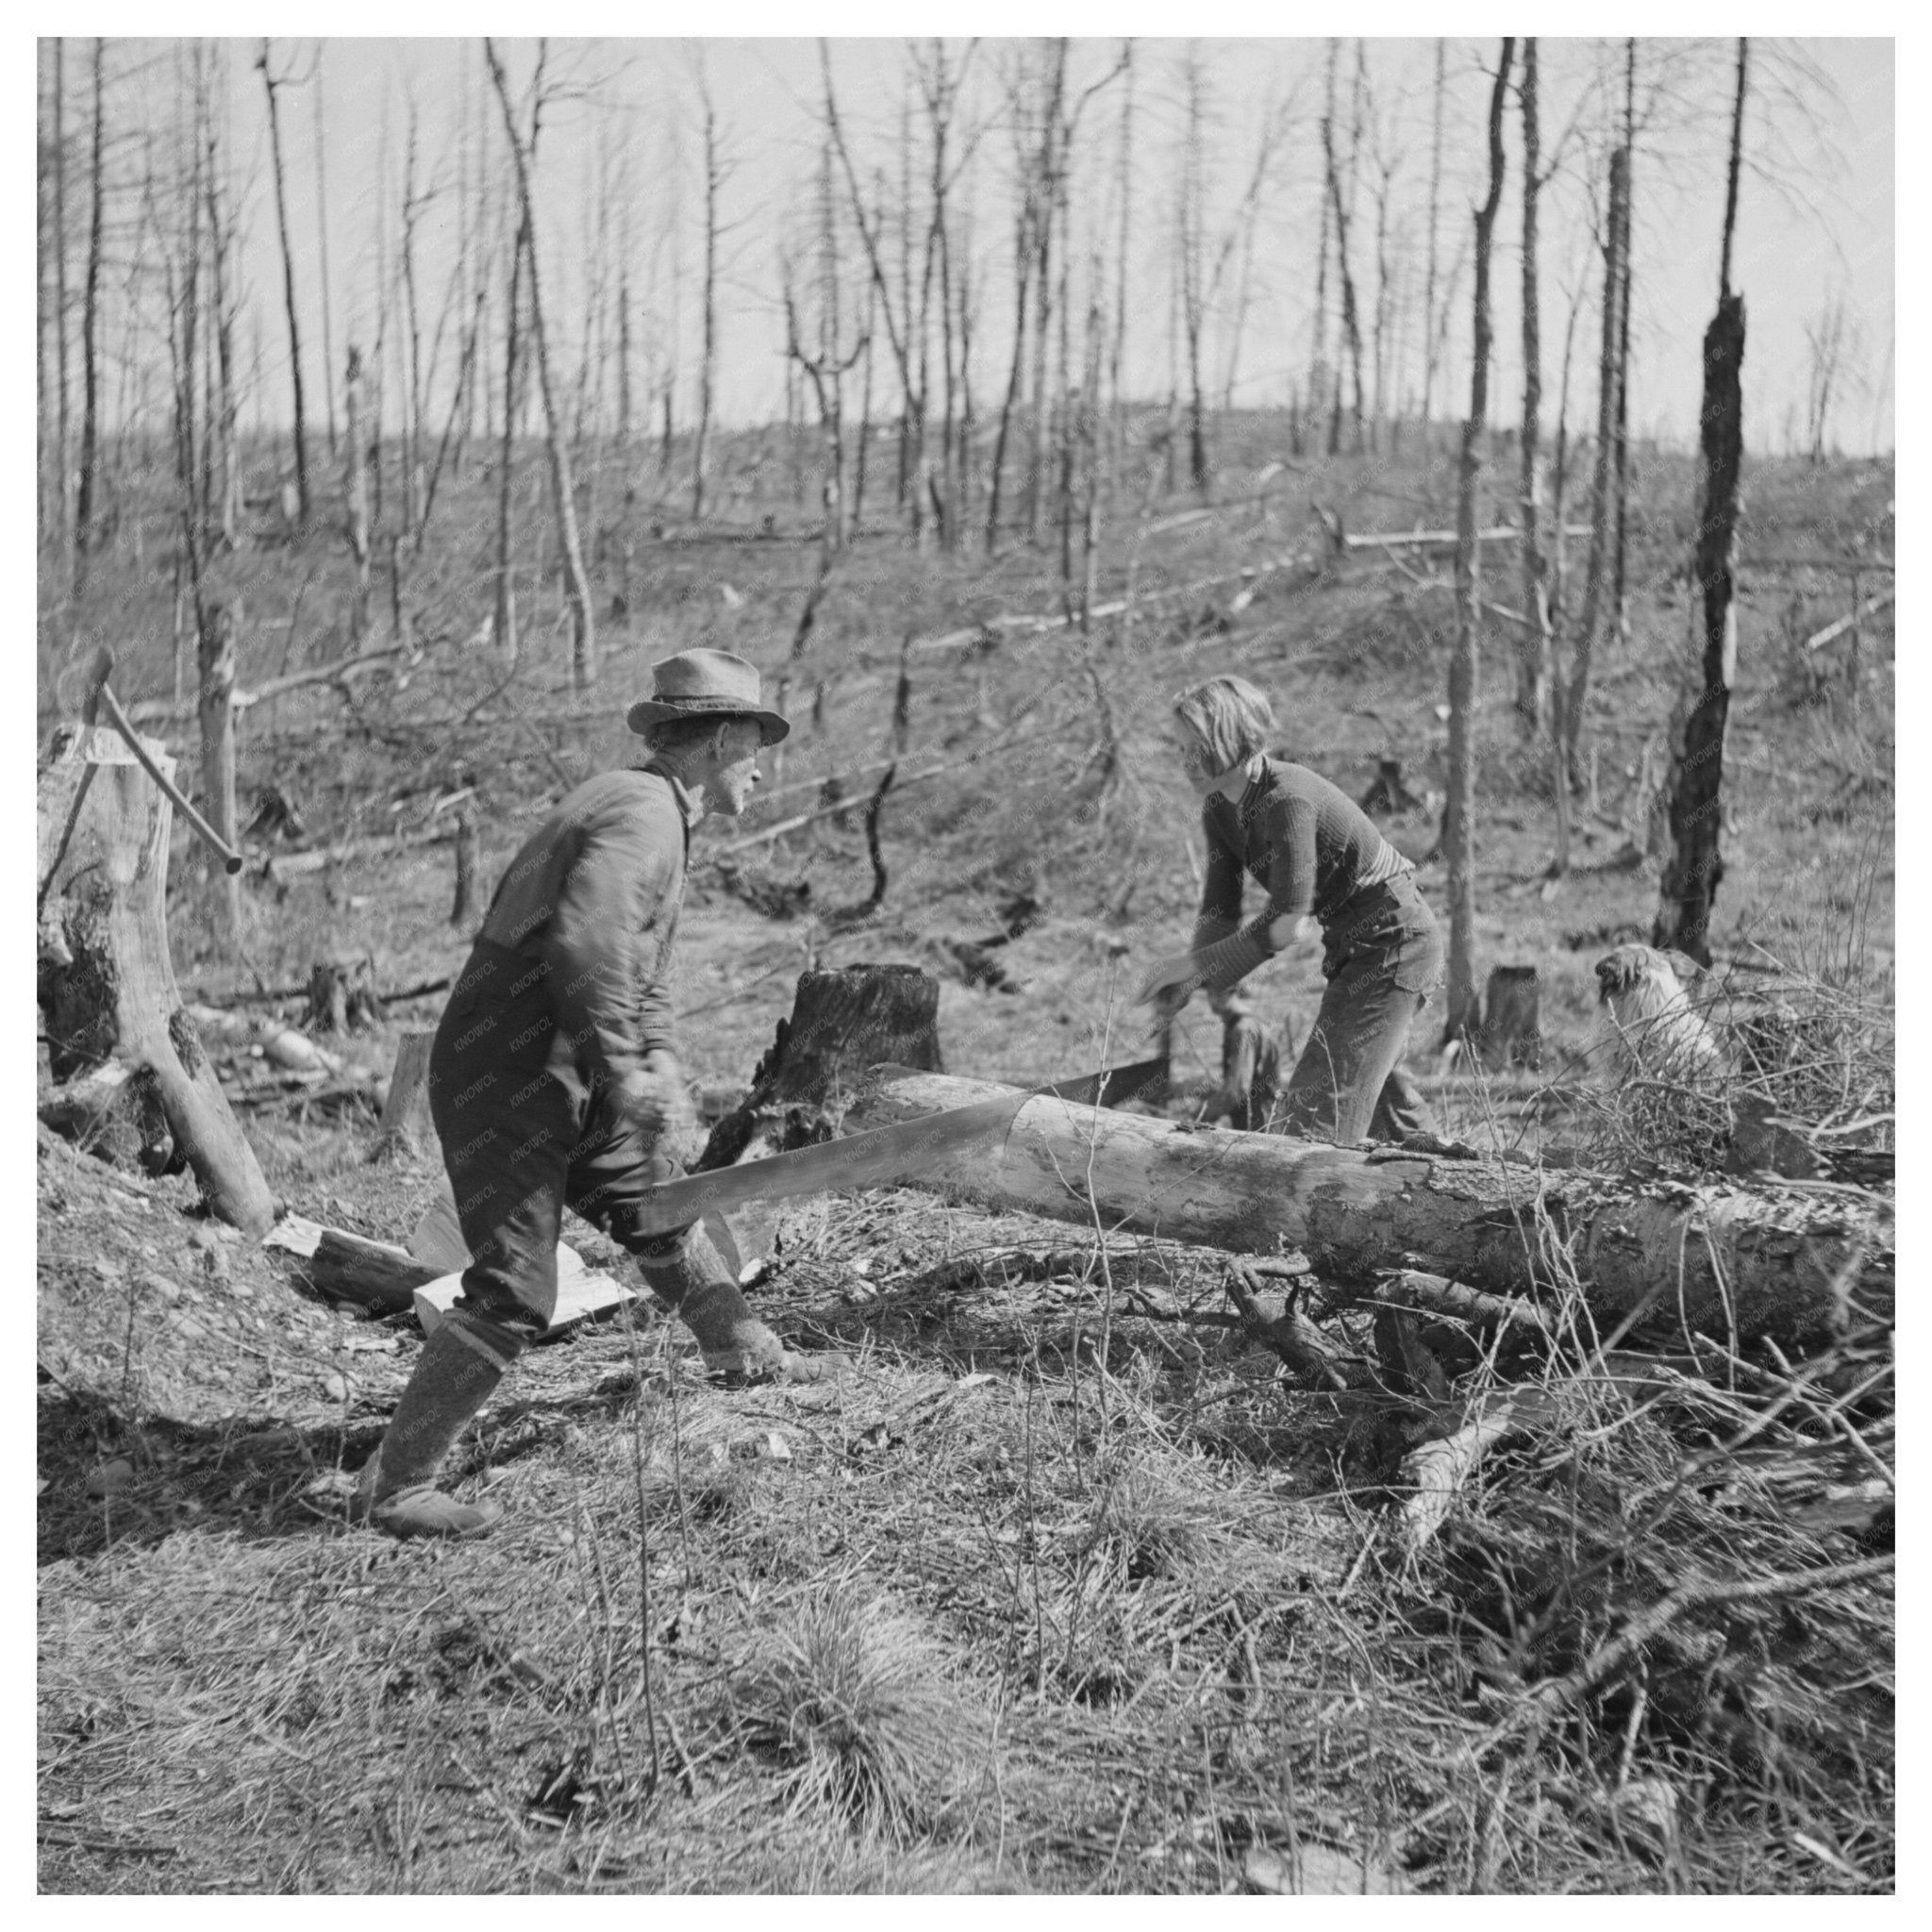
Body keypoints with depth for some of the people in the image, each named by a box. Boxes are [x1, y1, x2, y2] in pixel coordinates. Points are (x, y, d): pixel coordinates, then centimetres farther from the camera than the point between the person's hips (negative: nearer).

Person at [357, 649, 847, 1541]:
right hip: (505, 1076, -10)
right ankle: (394, 1486, 0)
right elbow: (582, 946, -34)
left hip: (557, 1078, 10)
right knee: (513, 1293, -10)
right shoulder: (644, 814, -18)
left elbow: (636, 971, 24)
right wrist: (624, 1072, -25)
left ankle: (745, 1353, 42)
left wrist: (662, 1066, 11)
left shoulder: (643, 809, 16)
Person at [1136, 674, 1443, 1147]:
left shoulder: (1287, 800, -29)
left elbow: (1287, 922, -30)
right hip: (1352, 943, 10)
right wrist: (1214, 983, -20)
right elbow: (1219, 909, -3)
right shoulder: (1219, 810, -1)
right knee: (1381, 1090, 21)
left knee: (1328, 1091, -12)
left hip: (1393, 938, -10)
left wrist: (1196, 964, -26)